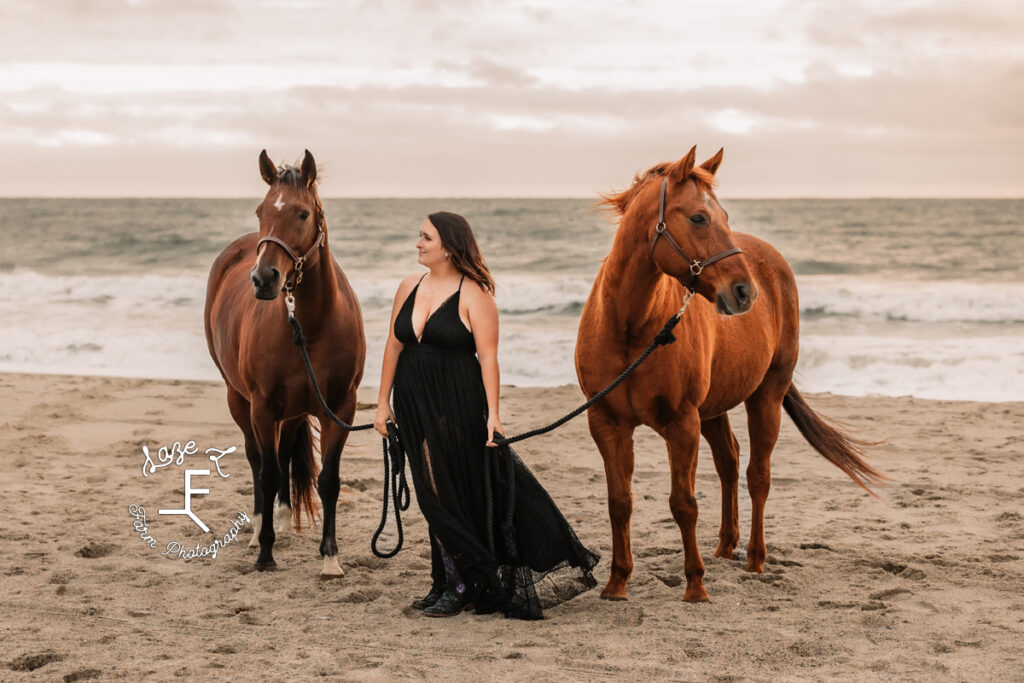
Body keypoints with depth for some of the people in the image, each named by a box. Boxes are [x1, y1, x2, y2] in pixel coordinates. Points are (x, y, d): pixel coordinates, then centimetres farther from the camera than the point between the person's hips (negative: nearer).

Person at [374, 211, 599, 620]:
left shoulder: (473, 294, -9)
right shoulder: (409, 287, 9)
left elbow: (488, 356, -13)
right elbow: (394, 346, 13)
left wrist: (493, 412, -18)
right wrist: (383, 402, 11)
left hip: (457, 404, -6)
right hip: (413, 403, 6)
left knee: (446, 493, -2)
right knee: (435, 494, 11)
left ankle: (461, 586, 11)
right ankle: (449, 581, 22)